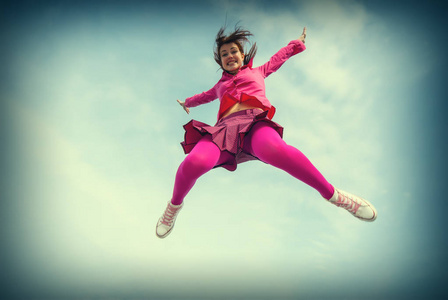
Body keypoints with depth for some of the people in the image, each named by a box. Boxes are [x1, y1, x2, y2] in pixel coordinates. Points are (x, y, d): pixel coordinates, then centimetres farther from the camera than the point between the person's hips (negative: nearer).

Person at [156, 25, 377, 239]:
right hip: (225, 127, 2)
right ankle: (175, 205, -3)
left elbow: (280, 57, 51)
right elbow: (204, 96, 61)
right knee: (193, 163, -33)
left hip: (255, 122, -2)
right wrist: (187, 103, 78)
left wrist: (298, 43, 59)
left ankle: (332, 195, -28)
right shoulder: (220, 85, 41)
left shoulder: (257, 72, 36)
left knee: (274, 149, -42)